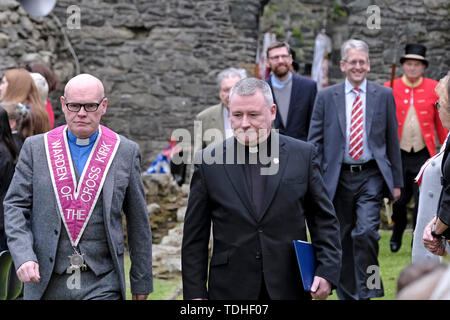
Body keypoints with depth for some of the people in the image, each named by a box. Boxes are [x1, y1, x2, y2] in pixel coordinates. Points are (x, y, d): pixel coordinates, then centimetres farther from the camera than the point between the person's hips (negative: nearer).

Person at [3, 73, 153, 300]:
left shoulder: (125, 152, 3)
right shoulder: (36, 148, 5)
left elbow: (138, 220, 8)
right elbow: (15, 206, 3)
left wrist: (141, 282, 11)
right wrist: (23, 256, -14)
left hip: (101, 284, -2)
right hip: (47, 283, 2)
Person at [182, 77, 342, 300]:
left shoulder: (302, 155, 3)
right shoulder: (209, 162, 1)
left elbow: (324, 220, 7)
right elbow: (194, 238, 3)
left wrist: (326, 271, -6)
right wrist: (195, 293, -1)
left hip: (290, 288, 1)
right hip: (231, 289, 0)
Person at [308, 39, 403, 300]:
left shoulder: (384, 96, 5)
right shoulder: (326, 97, 4)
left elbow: (393, 141, 8)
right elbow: (315, 141, 5)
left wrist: (397, 181, 6)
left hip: (371, 176, -1)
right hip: (338, 178, 2)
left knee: (366, 232, -18)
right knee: (342, 239, 9)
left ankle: (367, 291, -4)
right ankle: (347, 293, 22)